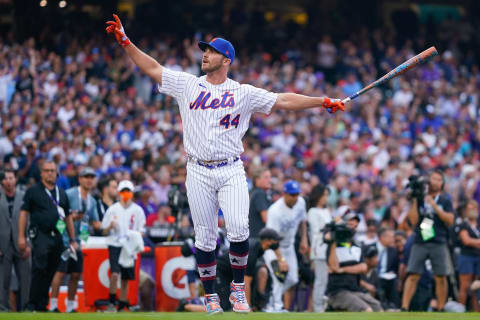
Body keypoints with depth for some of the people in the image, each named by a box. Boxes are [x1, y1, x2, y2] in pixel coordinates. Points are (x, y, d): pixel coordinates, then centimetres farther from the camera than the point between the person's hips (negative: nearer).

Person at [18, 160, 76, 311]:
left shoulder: (62, 193, 18)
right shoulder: (33, 191, 5)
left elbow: (68, 217, 22)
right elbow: (24, 213, 2)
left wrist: (72, 240, 18)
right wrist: (21, 237, -5)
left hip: (57, 237, 5)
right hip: (40, 235, -5)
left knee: (51, 273, 5)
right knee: (39, 270, -15)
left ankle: (42, 305, 11)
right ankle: (32, 305, -13)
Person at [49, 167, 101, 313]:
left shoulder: (92, 201, 15)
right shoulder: (69, 194, -7)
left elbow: (95, 223, 17)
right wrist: (72, 217, -22)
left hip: (78, 240, 7)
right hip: (65, 239, -7)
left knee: (76, 274, 7)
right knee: (61, 271, -11)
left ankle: (70, 306, 16)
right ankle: (53, 305, -9)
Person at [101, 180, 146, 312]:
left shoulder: (137, 210, 6)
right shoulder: (113, 209, 4)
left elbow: (142, 231, 9)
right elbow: (104, 230, 8)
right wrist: (111, 226, -13)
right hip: (114, 245, -1)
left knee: (125, 278, 4)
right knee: (115, 274, -19)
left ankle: (121, 307, 13)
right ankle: (112, 302, -7)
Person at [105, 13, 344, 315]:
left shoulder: (243, 93, 5)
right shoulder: (188, 85, 8)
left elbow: (283, 101, 4)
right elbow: (153, 68, 8)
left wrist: (324, 102, -1)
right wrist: (125, 41, 1)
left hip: (231, 171, -1)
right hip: (199, 173, 1)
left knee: (239, 228, -17)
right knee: (205, 236, 2)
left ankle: (238, 288, 0)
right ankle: (211, 296, 12)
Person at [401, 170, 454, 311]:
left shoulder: (445, 201, 8)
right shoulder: (419, 200, 10)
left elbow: (450, 220, -5)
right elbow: (414, 221, 1)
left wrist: (434, 205, -10)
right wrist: (415, 201, -6)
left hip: (439, 244, 0)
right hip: (419, 243, 0)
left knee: (440, 278, -1)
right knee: (413, 276, -7)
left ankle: (440, 309, 9)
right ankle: (404, 309, -9)